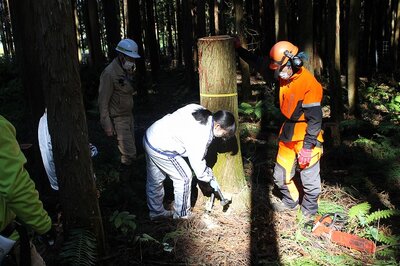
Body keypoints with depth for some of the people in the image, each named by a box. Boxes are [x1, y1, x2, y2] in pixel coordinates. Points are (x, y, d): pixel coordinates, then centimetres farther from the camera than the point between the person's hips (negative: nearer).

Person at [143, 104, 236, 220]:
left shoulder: (202, 111, 0)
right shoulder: (202, 136, -23)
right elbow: (197, 163, -14)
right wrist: (211, 179, 3)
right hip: (161, 148, -10)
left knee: (155, 180, 20)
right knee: (184, 177, 3)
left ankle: (156, 212, 36)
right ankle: (181, 215, 18)